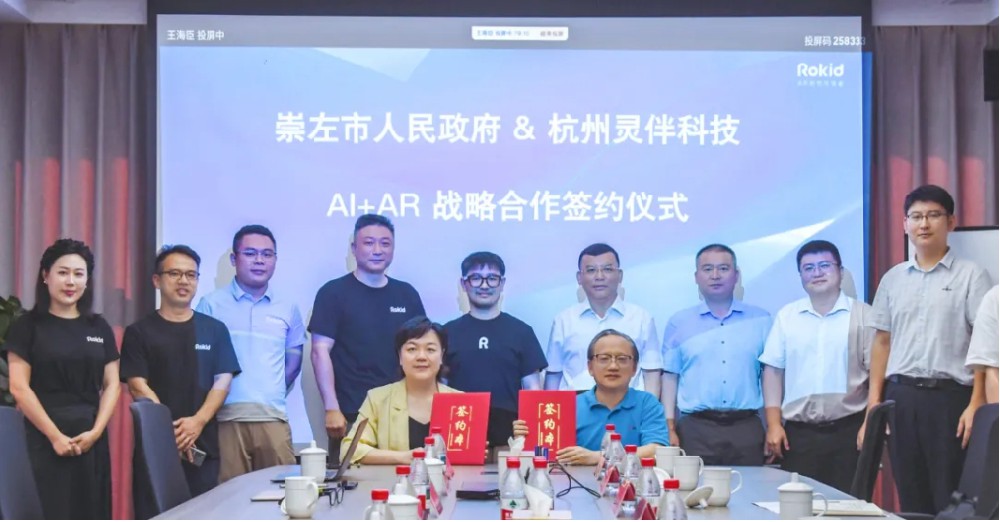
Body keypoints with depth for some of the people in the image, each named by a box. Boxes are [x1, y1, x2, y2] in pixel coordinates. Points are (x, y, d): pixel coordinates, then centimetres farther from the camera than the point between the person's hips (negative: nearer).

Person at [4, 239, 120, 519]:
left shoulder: (100, 328, 11)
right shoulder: (27, 326, 0)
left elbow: (111, 384, 9)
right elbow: (19, 388, -6)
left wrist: (96, 431, -6)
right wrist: (54, 435, -12)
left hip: (91, 438, 4)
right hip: (45, 438, -3)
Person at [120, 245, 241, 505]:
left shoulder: (214, 329, 11)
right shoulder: (139, 332, 5)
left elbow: (222, 381, 4)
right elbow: (138, 387, -3)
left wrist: (198, 421, -13)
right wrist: (171, 430, -14)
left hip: (203, 446, 2)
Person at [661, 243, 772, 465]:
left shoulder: (760, 320, 8)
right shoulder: (679, 323, 7)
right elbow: (670, 377, 7)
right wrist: (669, 428, 0)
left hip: (746, 428, 0)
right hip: (695, 429, 0)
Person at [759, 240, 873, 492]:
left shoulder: (862, 315, 3)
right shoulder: (787, 316, 9)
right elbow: (773, 371, 8)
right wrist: (774, 424, 1)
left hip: (848, 430, -2)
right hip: (798, 433, 2)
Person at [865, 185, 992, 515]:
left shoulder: (971, 276, 0)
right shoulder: (892, 279, 12)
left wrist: (976, 404, -14)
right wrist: (873, 406, 8)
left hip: (949, 395, -4)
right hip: (900, 396, 4)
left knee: (951, 499, -2)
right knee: (910, 499, 8)